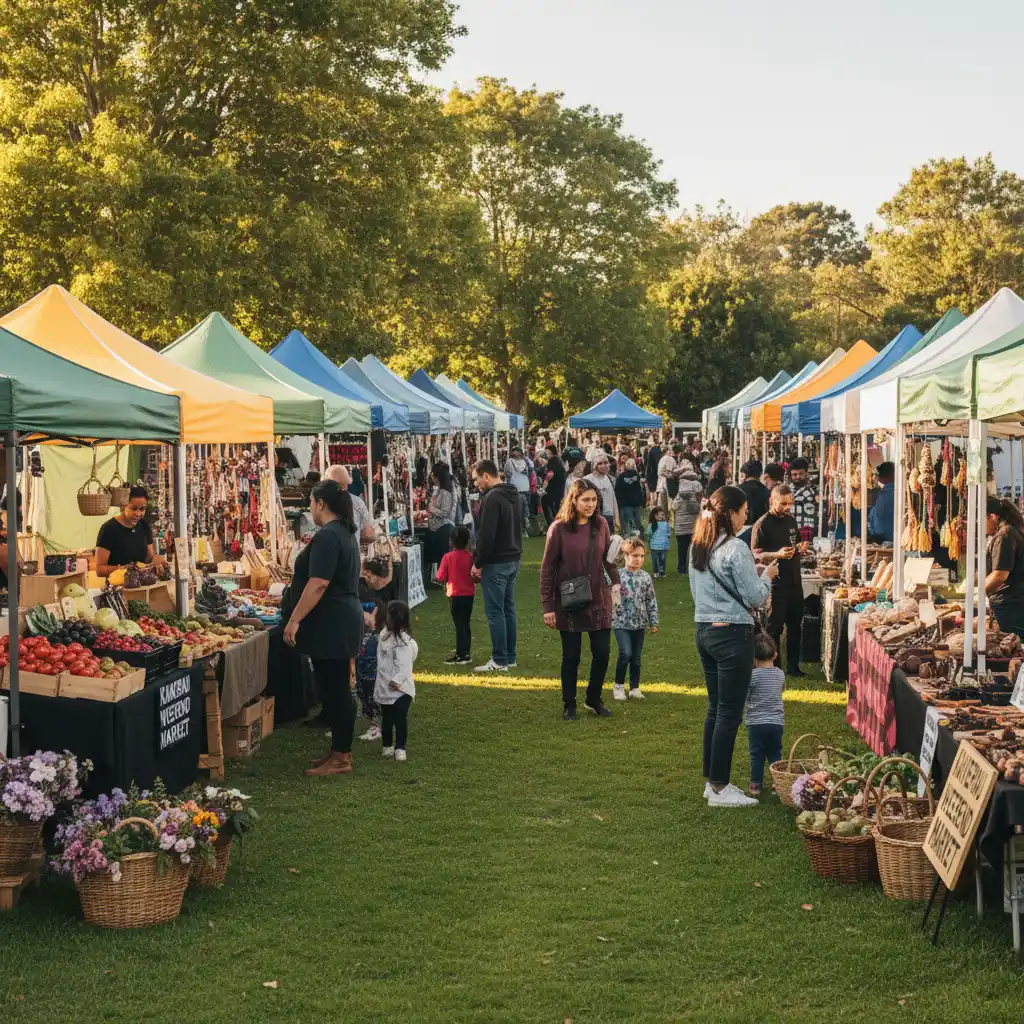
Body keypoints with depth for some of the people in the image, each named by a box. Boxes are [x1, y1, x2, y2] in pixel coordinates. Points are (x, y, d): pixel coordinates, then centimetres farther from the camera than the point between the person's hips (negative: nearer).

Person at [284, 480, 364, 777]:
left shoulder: (327, 536, -18)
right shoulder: (345, 532, 15)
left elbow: (318, 584, -25)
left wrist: (295, 619, -21)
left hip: (330, 623, -10)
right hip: (342, 619, 10)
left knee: (334, 688, -5)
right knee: (336, 687, 14)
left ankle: (341, 757, 0)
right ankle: (340, 750, 20)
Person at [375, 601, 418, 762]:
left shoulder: (405, 641, -15)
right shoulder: (385, 634, 2)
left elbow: (405, 665, -18)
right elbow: (381, 661, 10)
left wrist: (397, 680, -24)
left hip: (401, 688, -6)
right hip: (384, 687, 6)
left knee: (400, 719, -3)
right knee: (386, 719, 14)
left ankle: (400, 748, 6)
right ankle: (387, 746, 26)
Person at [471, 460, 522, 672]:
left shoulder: (492, 498, -17)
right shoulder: (512, 495, 13)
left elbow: (486, 535, -21)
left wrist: (478, 563, -11)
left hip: (496, 563, -9)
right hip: (513, 559, 9)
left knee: (495, 612, -5)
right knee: (508, 609, 13)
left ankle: (499, 661, -3)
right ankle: (510, 657, 18)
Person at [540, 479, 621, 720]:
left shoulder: (601, 524, 0)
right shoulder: (559, 528, -11)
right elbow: (547, 569, -8)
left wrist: (615, 582, -5)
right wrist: (547, 606, -9)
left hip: (598, 600, 3)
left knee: (602, 652, 5)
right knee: (571, 656, 5)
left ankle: (594, 699, 25)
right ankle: (569, 705, 20)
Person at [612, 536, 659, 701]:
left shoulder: (646, 578, 2)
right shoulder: (618, 576, -9)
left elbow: (652, 601, 7)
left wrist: (653, 622, 6)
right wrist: (608, 618, -6)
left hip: (639, 623, 4)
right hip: (622, 622, -4)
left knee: (636, 657, 10)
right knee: (625, 653, -15)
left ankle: (635, 688, 22)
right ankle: (619, 686, 3)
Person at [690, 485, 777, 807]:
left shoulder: (698, 546, 9)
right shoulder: (735, 549, -17)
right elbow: (755, 597, -14)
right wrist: (767, 575, 5)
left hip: (705, 631, 9)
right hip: (732, 634, -9)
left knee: (715, 708, 16)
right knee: (729, 713, -2)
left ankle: (712, 780, 22)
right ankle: (719, 789, 2)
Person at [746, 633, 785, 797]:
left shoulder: (753, 675, -13)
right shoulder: (780, 674, 2)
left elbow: (744, 696, -7)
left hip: (756, 722, -3)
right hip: (776, 722, 3)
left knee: (756, 754, 6)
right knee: (775, 753, 12)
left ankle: (756, 784, 9)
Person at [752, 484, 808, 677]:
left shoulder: (791, 520, 11)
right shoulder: (762, 524, -11)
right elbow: (755, 555, -13)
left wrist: (800, 549, 1)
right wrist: (777, 554, -28)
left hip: (794, 583, 7)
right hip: (775, 586, -7)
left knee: (795, 626, 13)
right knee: (774, 628, 0)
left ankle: (793, 666, 25)